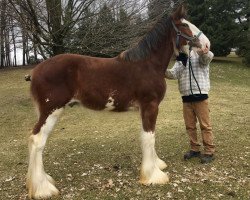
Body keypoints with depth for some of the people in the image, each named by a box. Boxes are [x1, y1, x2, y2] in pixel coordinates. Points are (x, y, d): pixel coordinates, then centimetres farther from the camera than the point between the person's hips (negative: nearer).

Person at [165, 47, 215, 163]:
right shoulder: (180, 60, 12)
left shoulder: (199, 54, -4)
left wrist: (205, 53, -51)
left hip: (200, 96, -6)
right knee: (190, 126, 12)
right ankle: (195, 149, 25)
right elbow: (173, 74, -1)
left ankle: (209, 152, 8)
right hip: (186, 98, 6)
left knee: (205, 125, 0)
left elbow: (208, 57, -26)